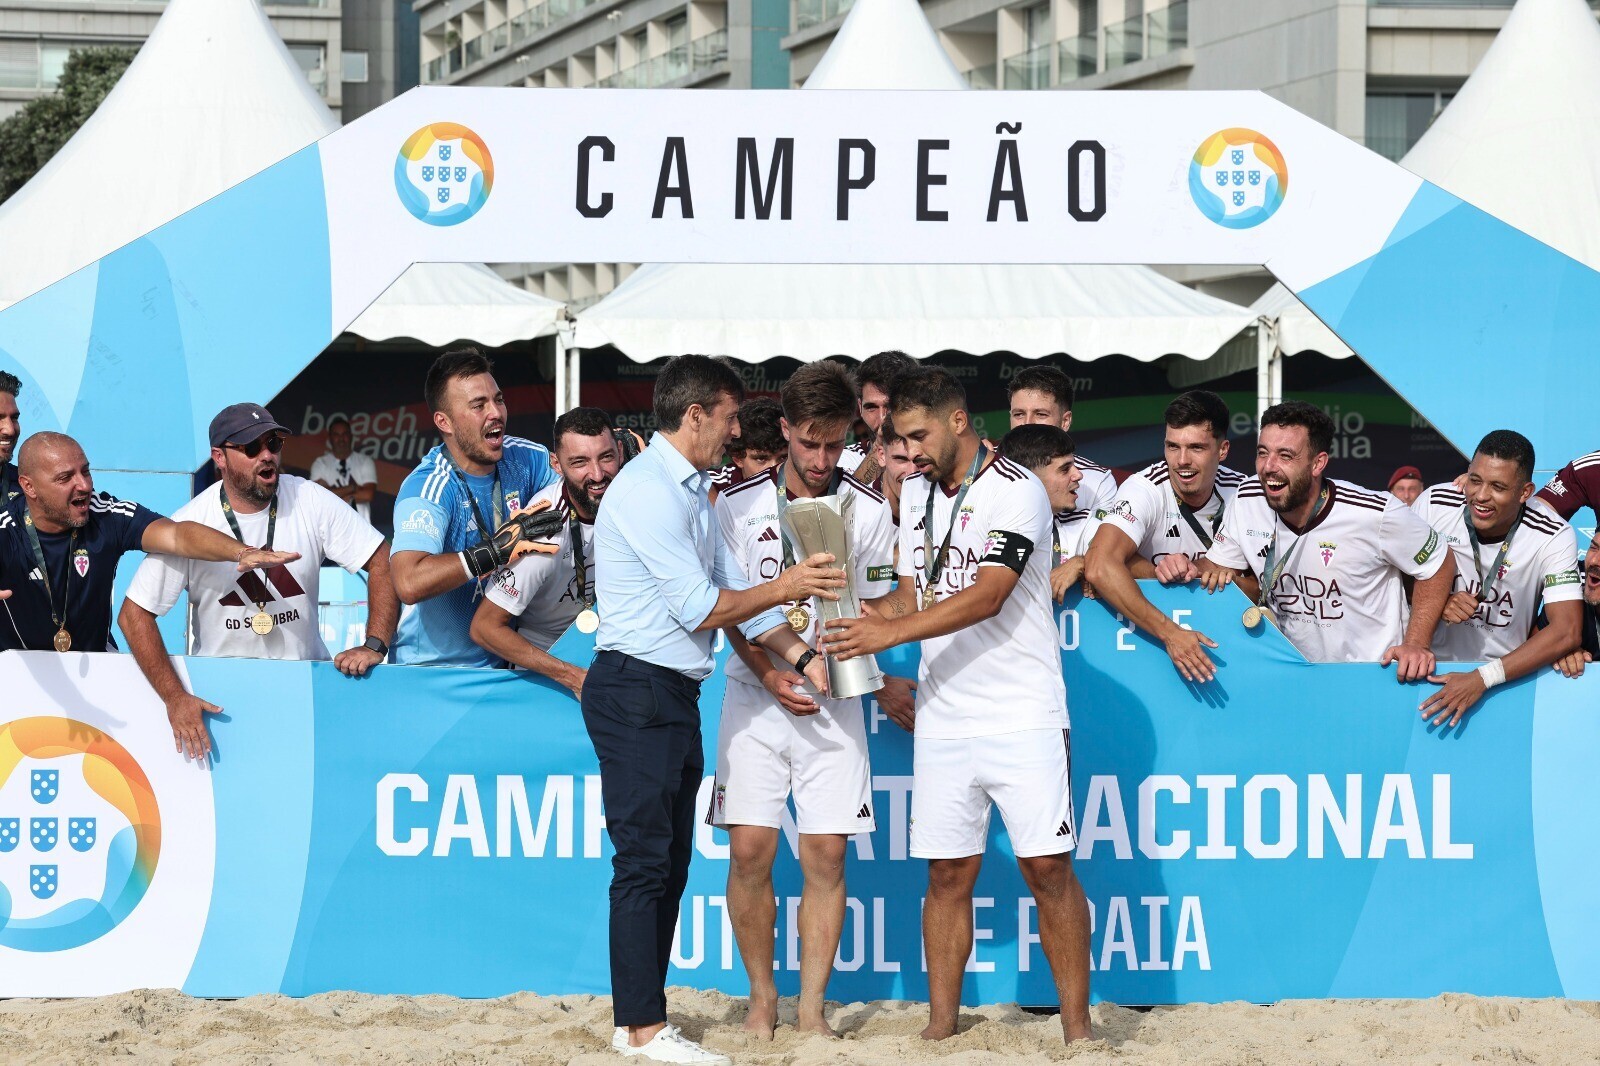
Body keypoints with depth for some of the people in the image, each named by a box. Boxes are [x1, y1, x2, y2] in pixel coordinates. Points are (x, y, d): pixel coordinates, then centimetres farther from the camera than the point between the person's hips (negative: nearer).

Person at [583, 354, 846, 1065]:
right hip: (636, 692, -10)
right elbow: (700, 607, -16)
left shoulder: (691, 492, 18)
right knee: (644, 859, -9)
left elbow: (729, 592, 17)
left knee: (670, 860, 11)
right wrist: (787, 588, -7)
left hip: (675, 695, 10)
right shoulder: (647, 491, -15)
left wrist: (798, 655, 7)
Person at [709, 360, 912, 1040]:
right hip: (755, 696, 0)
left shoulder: (869, 511, 2)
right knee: (750, 850, -5)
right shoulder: (738, 505, 0)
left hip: (833, 702, 0)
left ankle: (811, 1008, 6)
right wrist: (768, 673, -14)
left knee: (826, 855, -2)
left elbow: (867, 615, 5)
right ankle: (762, 998, 10)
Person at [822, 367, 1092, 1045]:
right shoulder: (916, 493, 13)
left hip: (1023, 715, -6)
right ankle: (942, 1023, 12)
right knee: (947, 873, 5)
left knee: (1047, 867, -6)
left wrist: (891, 632, -24)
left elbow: (986, 597, -20)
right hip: (942, 720, 6)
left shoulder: (1018, 492, -11)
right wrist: (856, 618, -1)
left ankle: (1076, 1025, 0)